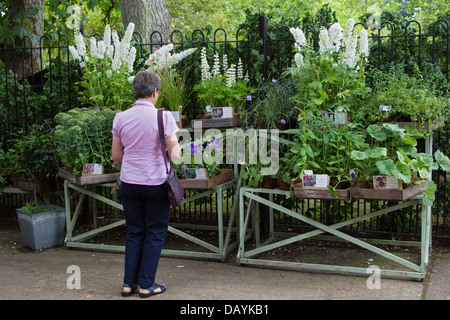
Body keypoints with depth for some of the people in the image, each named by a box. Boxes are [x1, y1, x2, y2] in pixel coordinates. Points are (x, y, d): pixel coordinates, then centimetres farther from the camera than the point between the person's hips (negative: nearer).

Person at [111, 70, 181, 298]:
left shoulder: (121, 118, -1)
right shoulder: (164, 117, -13)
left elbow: (116, 156, 5)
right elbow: (174, 154, -11)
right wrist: (176, 149, 11)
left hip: (129, 183, 4)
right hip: (155, 183, -4)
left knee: (134, 233, 16)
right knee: (154, 234, 10)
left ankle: (129, 283, 19)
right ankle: (146, 285, 14)